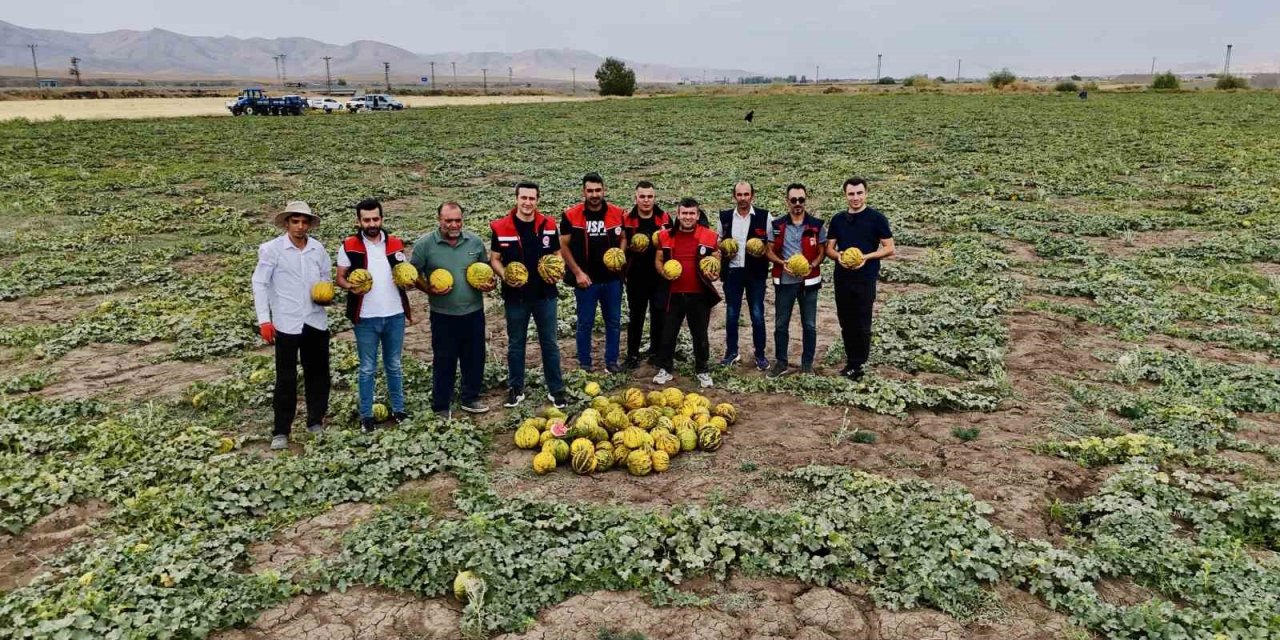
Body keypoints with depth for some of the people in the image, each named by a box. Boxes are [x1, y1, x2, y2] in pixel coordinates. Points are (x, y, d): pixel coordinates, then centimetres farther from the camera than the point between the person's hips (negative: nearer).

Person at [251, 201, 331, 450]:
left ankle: (316, 422, 28)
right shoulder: (271, 249, -8)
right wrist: (264, 319, -12)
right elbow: (259, 284, -6)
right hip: (286, 323, -4)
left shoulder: (318, 249, 3)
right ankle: (281, 431, 9)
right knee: (286, 378, -1)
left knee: (318, 373, 12)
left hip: (316, 320, 4)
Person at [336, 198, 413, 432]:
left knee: (394, 366, 15)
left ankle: (398, 410, 26)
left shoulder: (395, 244, 3)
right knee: (367, 369, 8)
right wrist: (350, 286, -22)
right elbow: (340, 277, -1)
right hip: (366, 317, -2)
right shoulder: (349, 246, -5)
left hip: (395, 315, 3)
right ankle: (366, 415, 17)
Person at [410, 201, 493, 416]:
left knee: (474, 358, 14)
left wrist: (490, 283, -7)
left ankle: (470, 399, 33)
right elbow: (414, 273, -2)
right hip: (443, 316, -3)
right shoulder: (425, 244, -8)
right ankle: (441, 408, 20)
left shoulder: (475, 241, 0)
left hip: (474, 312, 3)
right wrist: (429, 289, -18)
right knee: (444, 362, 7)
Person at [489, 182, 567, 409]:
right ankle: (515, 389, 25)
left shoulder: (548, 225, -1)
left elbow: (557, 255, 9)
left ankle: (556, 390, 19)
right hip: (515, 296, -1)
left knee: (549, 343, 9)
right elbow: (494, 259, -1)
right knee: (515, 344, 12)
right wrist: (504, 275, -19)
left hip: (545, 295, 1)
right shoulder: (500, 227, -7)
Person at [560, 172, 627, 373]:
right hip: (586, 279, -2)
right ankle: (584, 364, 18)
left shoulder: (617, 213, -1)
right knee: (585, 323, 6)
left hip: (612, 279, 3)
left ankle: (611, 361, 22)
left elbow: (623, 238, 13)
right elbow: (564, 246, -2)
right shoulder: (571, 215, -7)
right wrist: (578, 273, -8)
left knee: (614, 321, 10)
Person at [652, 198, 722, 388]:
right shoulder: (665, 236, 2)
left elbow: (717, 262, 3)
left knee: (700, 335, 10)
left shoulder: (709, 237, -3)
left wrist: (715, 274, -18)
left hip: (699, 294, -1)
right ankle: (665, 370, 22)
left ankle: (703, 371, 22)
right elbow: (658, 260, 9)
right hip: (673, 294, 1)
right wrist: (664, 272, -12)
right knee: (668, 333, 8)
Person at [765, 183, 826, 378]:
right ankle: (781, 363, 19)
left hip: (808, 281, 0)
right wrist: (783, 263, -15)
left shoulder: (816, 225, -1)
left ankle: (807, 363, 19)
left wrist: (812, 265, -15)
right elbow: (769, 251, 4)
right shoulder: (776, 225, 0)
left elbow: (822, 252, 4)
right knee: (781, 324, 6)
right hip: (784, 281, 1)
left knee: (809, 325, 6)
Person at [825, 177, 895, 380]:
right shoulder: (837, 220, 9)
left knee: (862, 324, -1)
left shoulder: (876, 218, -4)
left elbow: (889, 248, -3)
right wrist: (838, 256, -11)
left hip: (865, 279, -4)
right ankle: (851, 362, 21)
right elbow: (829, 248, 12)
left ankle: (858, 365, 9)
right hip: (842, 278, 4)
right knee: (846, 323, 10)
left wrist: (867, 256, -18)